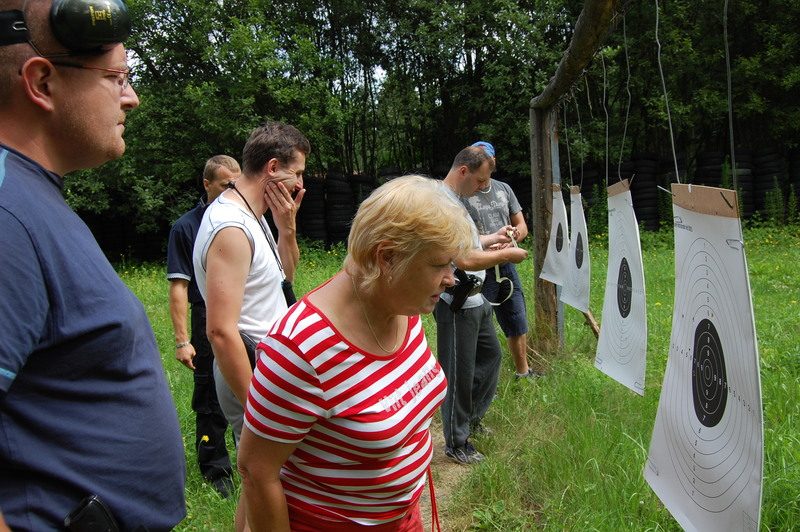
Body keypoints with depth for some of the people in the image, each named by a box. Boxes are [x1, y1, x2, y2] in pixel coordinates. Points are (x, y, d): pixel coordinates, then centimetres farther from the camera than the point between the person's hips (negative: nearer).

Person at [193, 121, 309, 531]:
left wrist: (286, 226, 3)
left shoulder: (250, 217, 9)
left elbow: (286, 272, 22)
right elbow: (221, 331, -26)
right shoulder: (231, 228, -22)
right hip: (253, 372, -10)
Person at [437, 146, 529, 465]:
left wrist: (492, 238, 9)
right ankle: (456, 444, 18)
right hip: (457, 304, -11)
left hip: (476, 300, 11)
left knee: (490, 355, 25)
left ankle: (471, 417, 42)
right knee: (459, 375, 2)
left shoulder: (455, 200, 12)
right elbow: (464, 260, -30)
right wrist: (505, 255, -17)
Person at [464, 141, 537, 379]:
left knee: (517, 324, 17)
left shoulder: (503, 189, 10)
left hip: (507, 267, 6)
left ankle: (523, 372, 35)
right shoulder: (461, 194, -9)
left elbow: (522, 225, 14)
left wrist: (517, 233, -11)